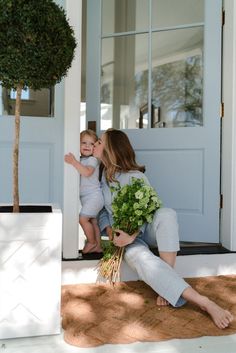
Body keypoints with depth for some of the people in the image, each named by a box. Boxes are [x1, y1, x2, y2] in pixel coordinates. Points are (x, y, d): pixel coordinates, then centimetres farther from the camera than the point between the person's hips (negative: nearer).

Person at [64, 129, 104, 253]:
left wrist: (74, 162, -32)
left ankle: (91, 242, 3)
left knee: (83, 218, -14)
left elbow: (87, 172, -29)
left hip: (93, 195, -9)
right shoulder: (81, 160, 13)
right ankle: (97, 246, 19)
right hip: (86, 197, 9)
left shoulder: (92, 160, -12)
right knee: (93, 221, 12)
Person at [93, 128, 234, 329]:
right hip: (123, 236, 1)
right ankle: (203, 302, -40)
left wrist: (133, 235, -29)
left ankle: (167, 288, -33)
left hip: (144, 229, -1)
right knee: (141, 258, -35)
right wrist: (109, 230, -10)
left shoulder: (134, 175, -8)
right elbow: (100, 209, 10)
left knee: (166, 214, -36)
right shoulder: (100, 175, 6)